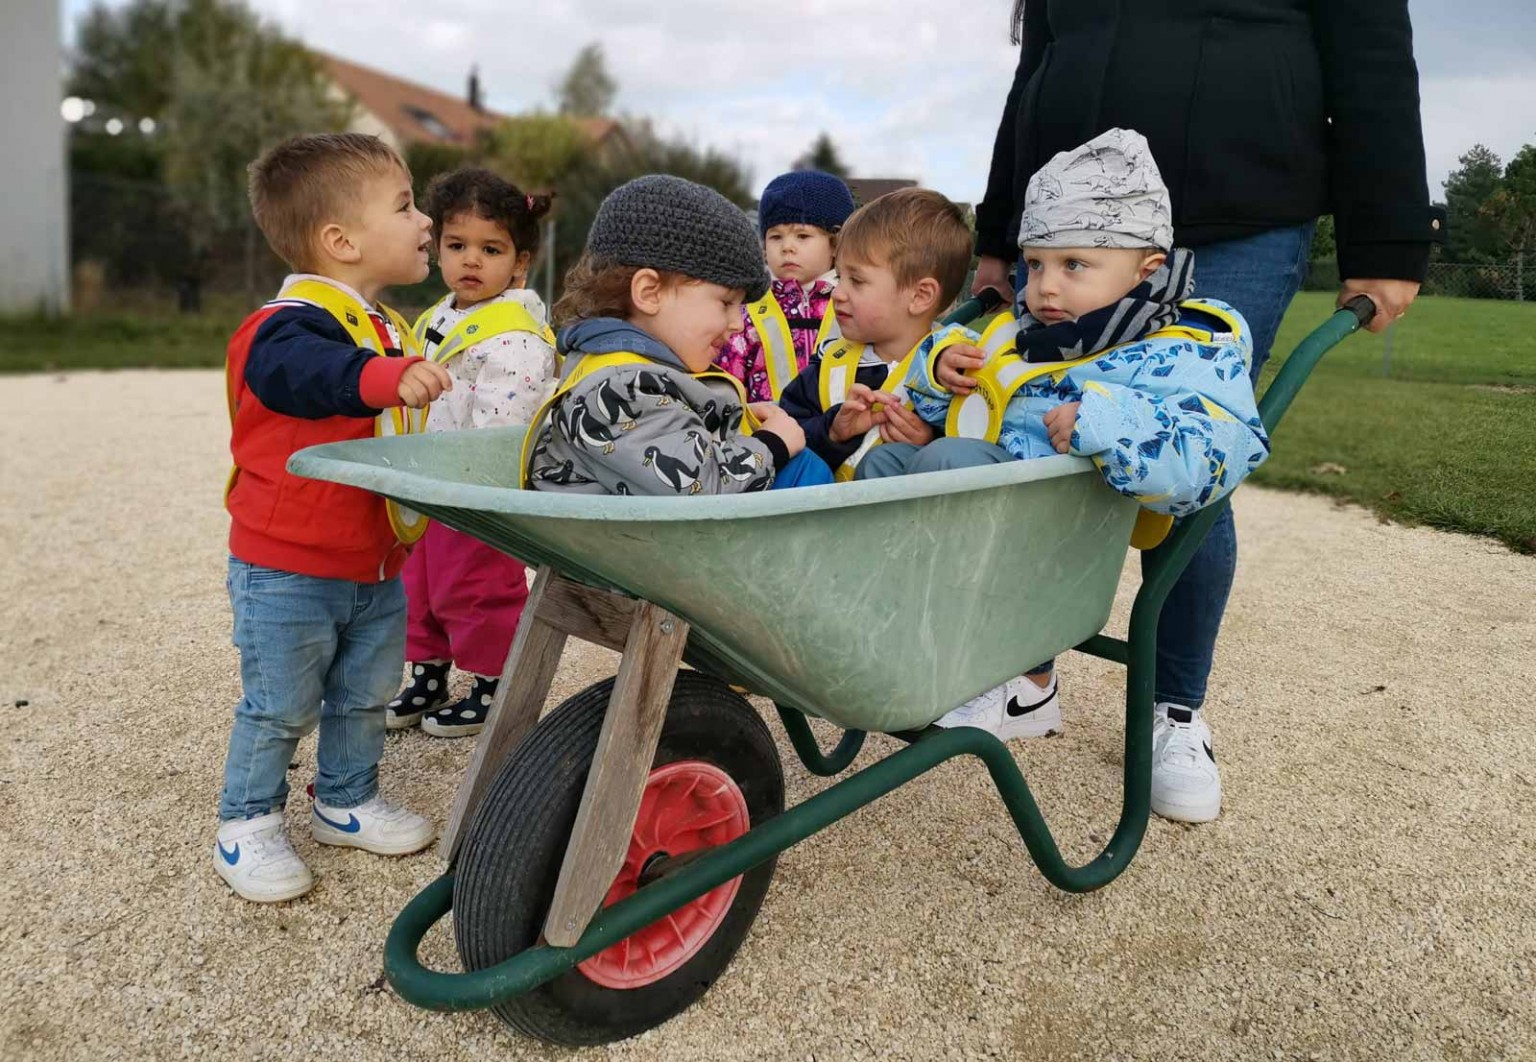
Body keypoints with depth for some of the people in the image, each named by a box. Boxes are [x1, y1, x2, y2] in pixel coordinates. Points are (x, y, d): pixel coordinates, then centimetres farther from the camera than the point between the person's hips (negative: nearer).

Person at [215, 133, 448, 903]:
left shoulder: (387, 330, 8)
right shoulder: (290, 325, -21)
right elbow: (316, 371, -46)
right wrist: (389, 375, -61)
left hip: (376, 569, 8)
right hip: (287, 572, -8)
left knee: (364, 697, 19)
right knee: (278, 709, 6)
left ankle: (347, 802, 38)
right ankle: (246, 826, 25)